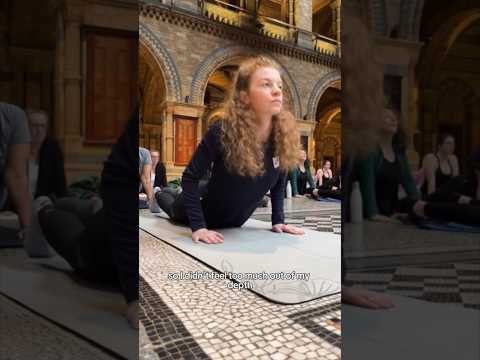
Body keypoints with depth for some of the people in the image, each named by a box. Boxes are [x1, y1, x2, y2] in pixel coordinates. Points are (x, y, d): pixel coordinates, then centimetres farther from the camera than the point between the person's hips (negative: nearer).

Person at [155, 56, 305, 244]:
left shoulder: (284, 135, -22)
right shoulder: (223, 131, -34)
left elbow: (279, 181, -5)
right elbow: (190, 177, -27)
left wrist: (278, 220, -11)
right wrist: (197, 225, -33)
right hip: (207, 211, -4)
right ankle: (162, 194, 62)